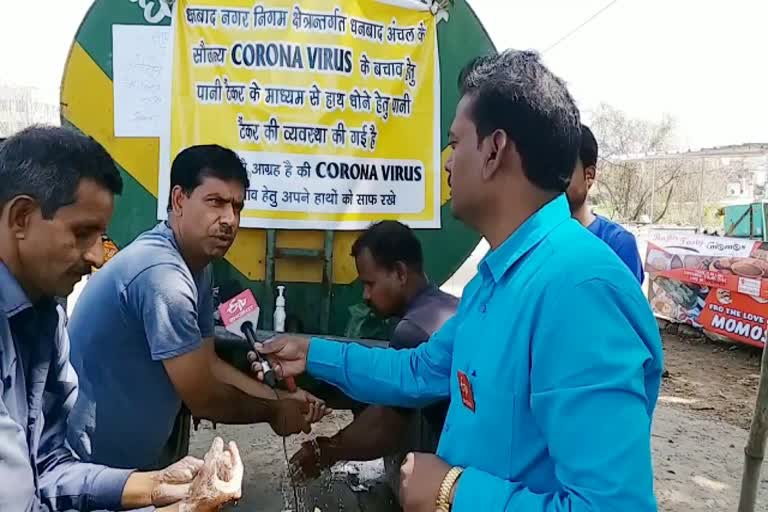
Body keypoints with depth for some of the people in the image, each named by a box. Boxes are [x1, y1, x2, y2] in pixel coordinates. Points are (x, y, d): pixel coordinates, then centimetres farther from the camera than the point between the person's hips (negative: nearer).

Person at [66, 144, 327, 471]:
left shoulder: (196, 267, 2)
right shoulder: (162, 275, -30)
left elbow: (208, 365, 7)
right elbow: (204, 399, -24)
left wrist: (281, 398, -1)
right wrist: (272, 412, -8)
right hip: (104, 460, -9)